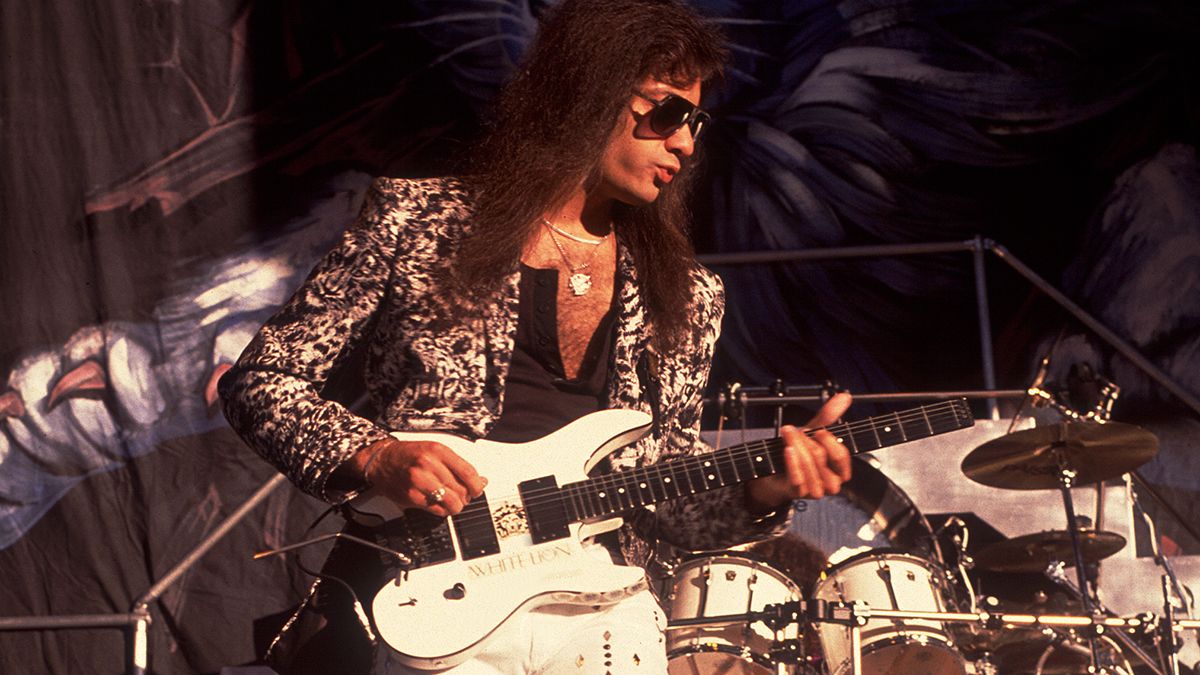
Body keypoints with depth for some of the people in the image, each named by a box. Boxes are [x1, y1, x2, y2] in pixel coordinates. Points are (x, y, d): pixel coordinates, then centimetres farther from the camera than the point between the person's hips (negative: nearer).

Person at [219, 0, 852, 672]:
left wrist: (762, 491, -5)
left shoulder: (686, 299, 13)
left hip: (605, 620, 4)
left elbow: (668, 503, 13)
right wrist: (376, 457, -13)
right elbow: (260, 381, 2)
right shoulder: (417, 220, 2)